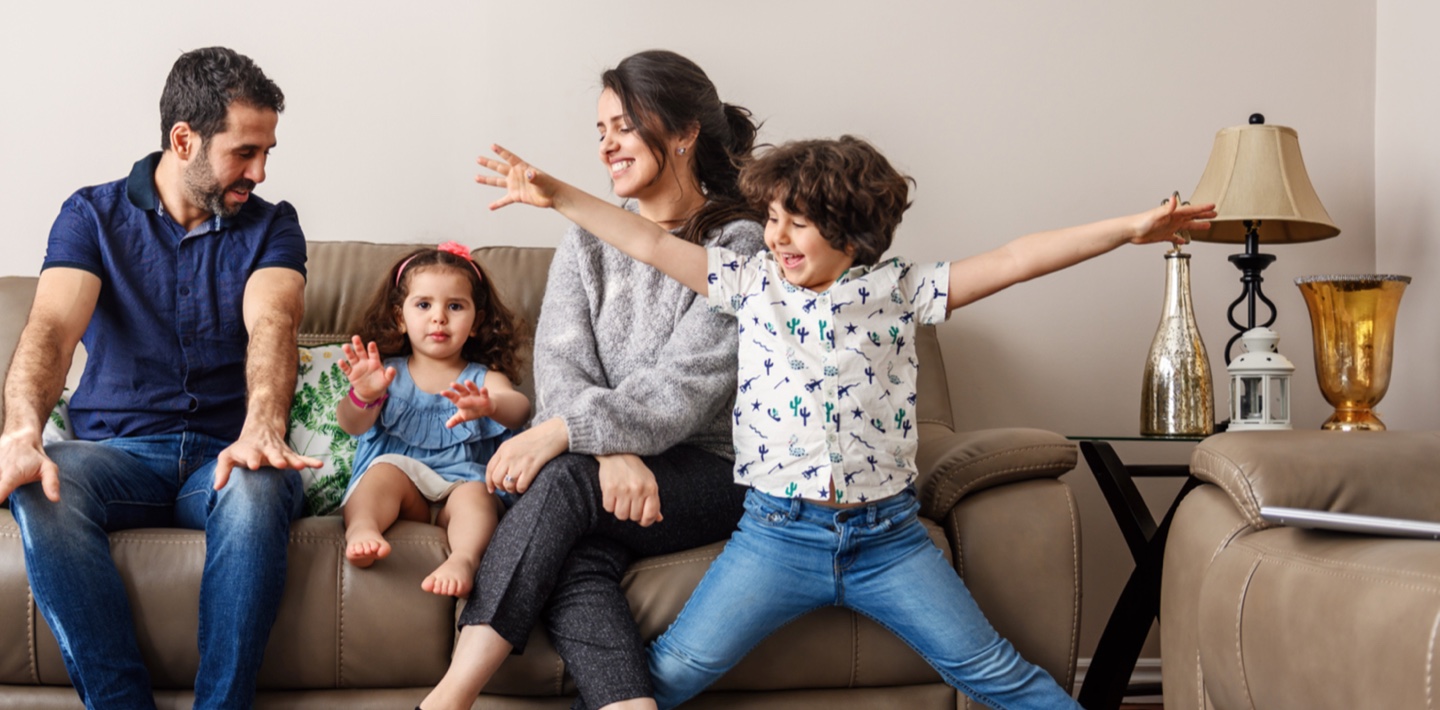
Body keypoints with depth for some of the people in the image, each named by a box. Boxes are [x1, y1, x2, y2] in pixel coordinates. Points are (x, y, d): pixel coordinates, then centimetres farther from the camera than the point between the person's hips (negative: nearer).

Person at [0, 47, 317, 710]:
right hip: (117, 449, 0)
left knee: (258, 491, -36)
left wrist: (261, 428, -37)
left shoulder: (270, 225, 7)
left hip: (222, 454, 0)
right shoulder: (93, 215, 6)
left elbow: (271, 323, -14)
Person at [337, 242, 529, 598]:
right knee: (386, 469, -30)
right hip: (400, 490, 0)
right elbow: (351, 425, 0)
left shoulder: (484, 379, 15)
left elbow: (519, 408, -8)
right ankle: (361, 527, -55)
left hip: (462, 481, 0)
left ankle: (464, 557, -57)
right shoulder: (389, 374, 16)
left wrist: (489, 406, -35)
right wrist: (362, 396, -26)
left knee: (474, 493, -32)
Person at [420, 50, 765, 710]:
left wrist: (561, 432, -26)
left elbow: (686, 388, -13)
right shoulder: (588, 239, 14)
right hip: (611, 466, 4)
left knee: (563, 479, -31)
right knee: (572, 561, -32)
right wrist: (613, 452, -21)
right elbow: (561, 367, 0)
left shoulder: (740, 244, -2)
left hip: (708, 474, -3)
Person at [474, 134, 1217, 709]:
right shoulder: (752, 283, 5)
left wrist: (1130, 228, -12)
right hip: (778, 532, 1)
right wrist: (556, 194, 0)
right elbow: (650, 243, 4)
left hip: (887, 536, 0)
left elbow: (1011, 260, -6)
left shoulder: (898, 289, 1)